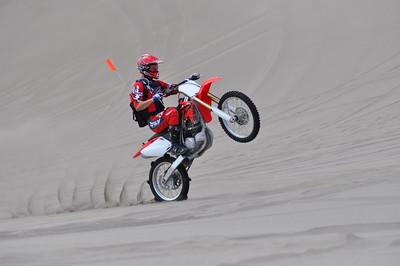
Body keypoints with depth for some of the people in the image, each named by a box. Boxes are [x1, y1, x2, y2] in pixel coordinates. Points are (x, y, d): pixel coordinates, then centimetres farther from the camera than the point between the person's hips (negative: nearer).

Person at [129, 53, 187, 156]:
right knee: (173, 112, -34)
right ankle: (175, 146, -36)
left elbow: (175, 88, 17)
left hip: (162, 115, 8)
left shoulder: (157, 83, 19)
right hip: (153, 121, -8)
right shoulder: (138, 85, -6)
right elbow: (137, 107, -17)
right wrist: (153, 99, -28)